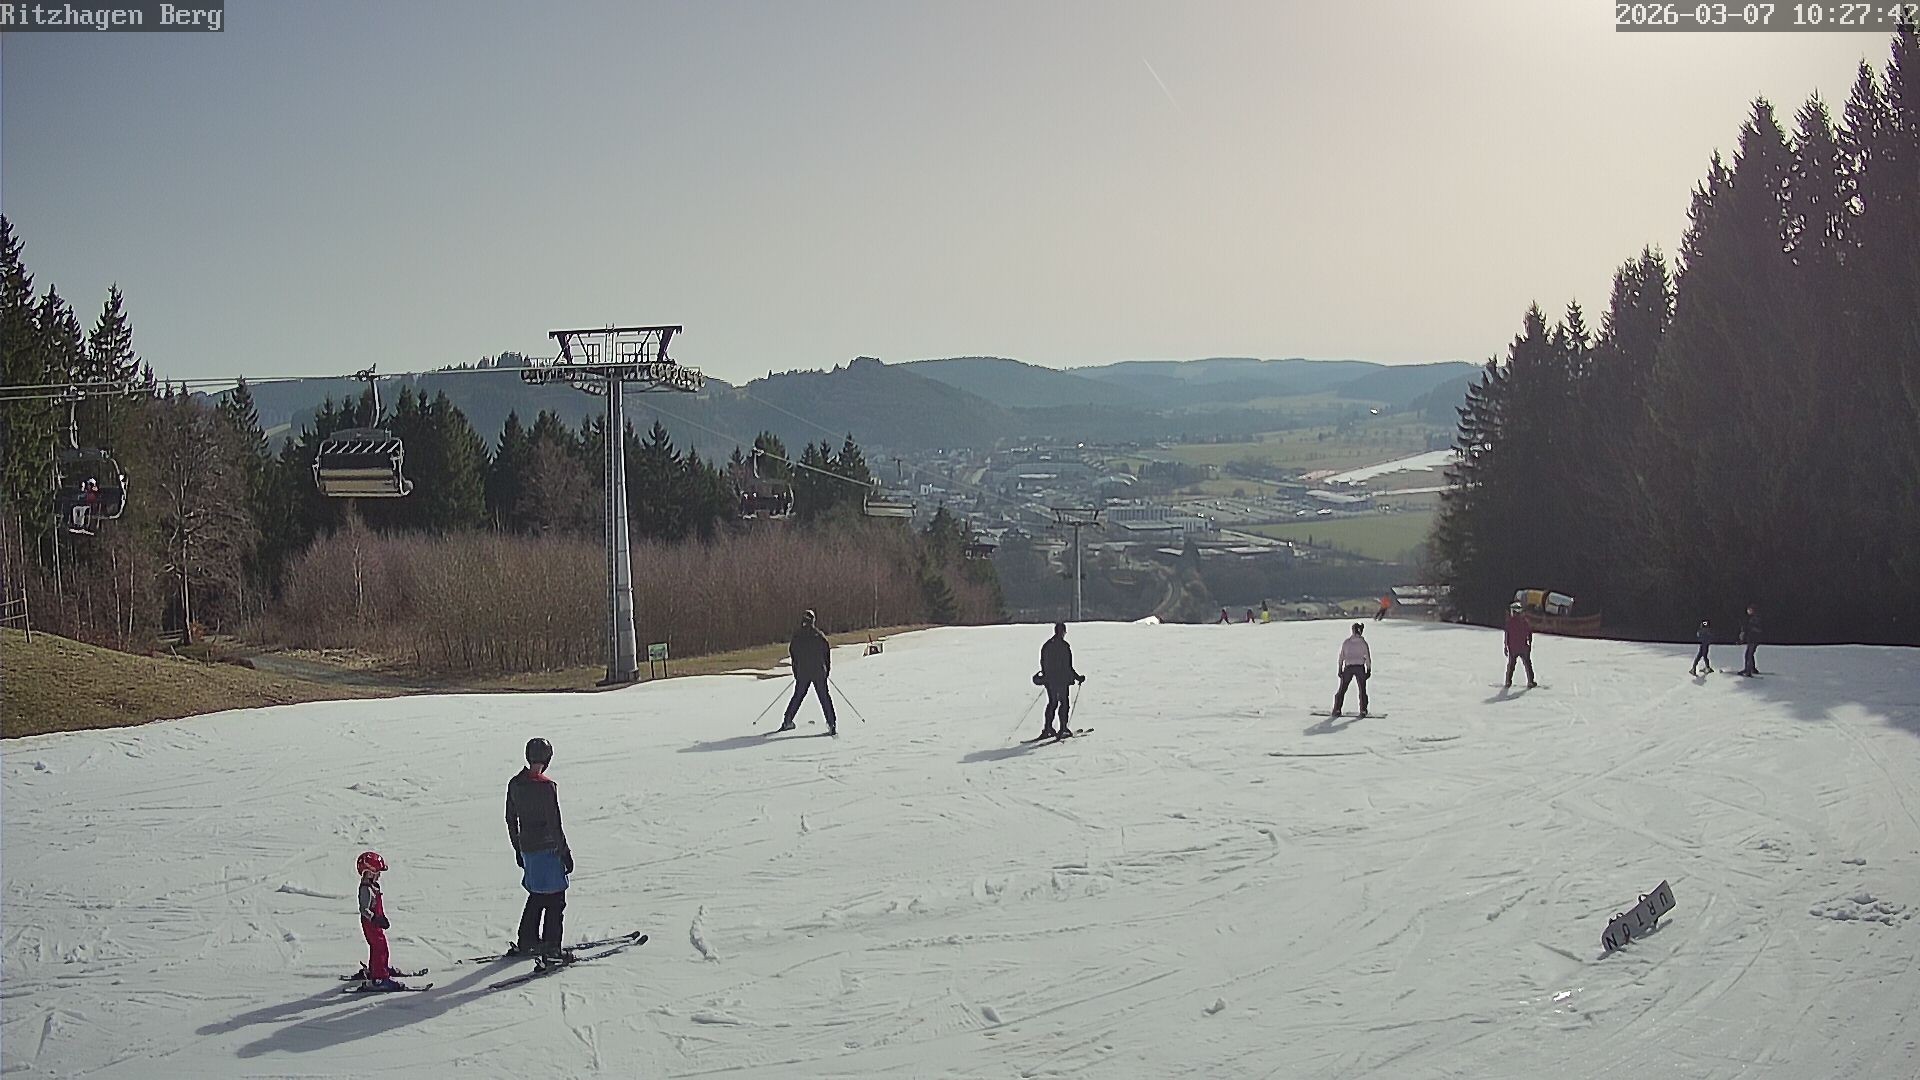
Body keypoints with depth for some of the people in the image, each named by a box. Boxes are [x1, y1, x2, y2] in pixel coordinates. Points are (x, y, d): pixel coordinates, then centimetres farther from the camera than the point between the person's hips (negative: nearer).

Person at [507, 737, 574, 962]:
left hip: (526, 848, 7)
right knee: (556, 898, 1)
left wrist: (518, 849, 22)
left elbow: (510, 819, 12)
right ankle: (551, 947, 0)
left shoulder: (514, 784, 4)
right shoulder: (547, 787, -18)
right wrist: (565, 853, -9)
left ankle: (526, 941, 27)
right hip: (547, 848, -7)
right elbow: (555, 824, -17)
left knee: (537, 894, 22)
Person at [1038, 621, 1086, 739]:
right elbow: (1067, 667, -16)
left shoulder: (1046, 645, 6)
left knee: (1052, 703, 15)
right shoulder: (1064, 646, -14)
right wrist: (1078, 677, -6)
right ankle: (1063, 730, 1)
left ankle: (1048, 729, 13)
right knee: (1063, 703, 3)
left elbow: (1043, 664, 12)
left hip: (1049, 680, 6)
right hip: (1062, 680, -6)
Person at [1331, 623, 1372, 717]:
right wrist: (1369, 670, 2)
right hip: (1360, 667, -1)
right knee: (1362, 690, 7)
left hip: (1348, 668, 1)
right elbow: (1368, 658, -3)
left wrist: (1340, 670, 8)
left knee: (1342, 690, 9)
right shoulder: (1363, 643, -2)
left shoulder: (1346, 642, 4)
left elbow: (1341, 658, 4)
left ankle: (1337, 710, 6)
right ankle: (1363, 711, 4)